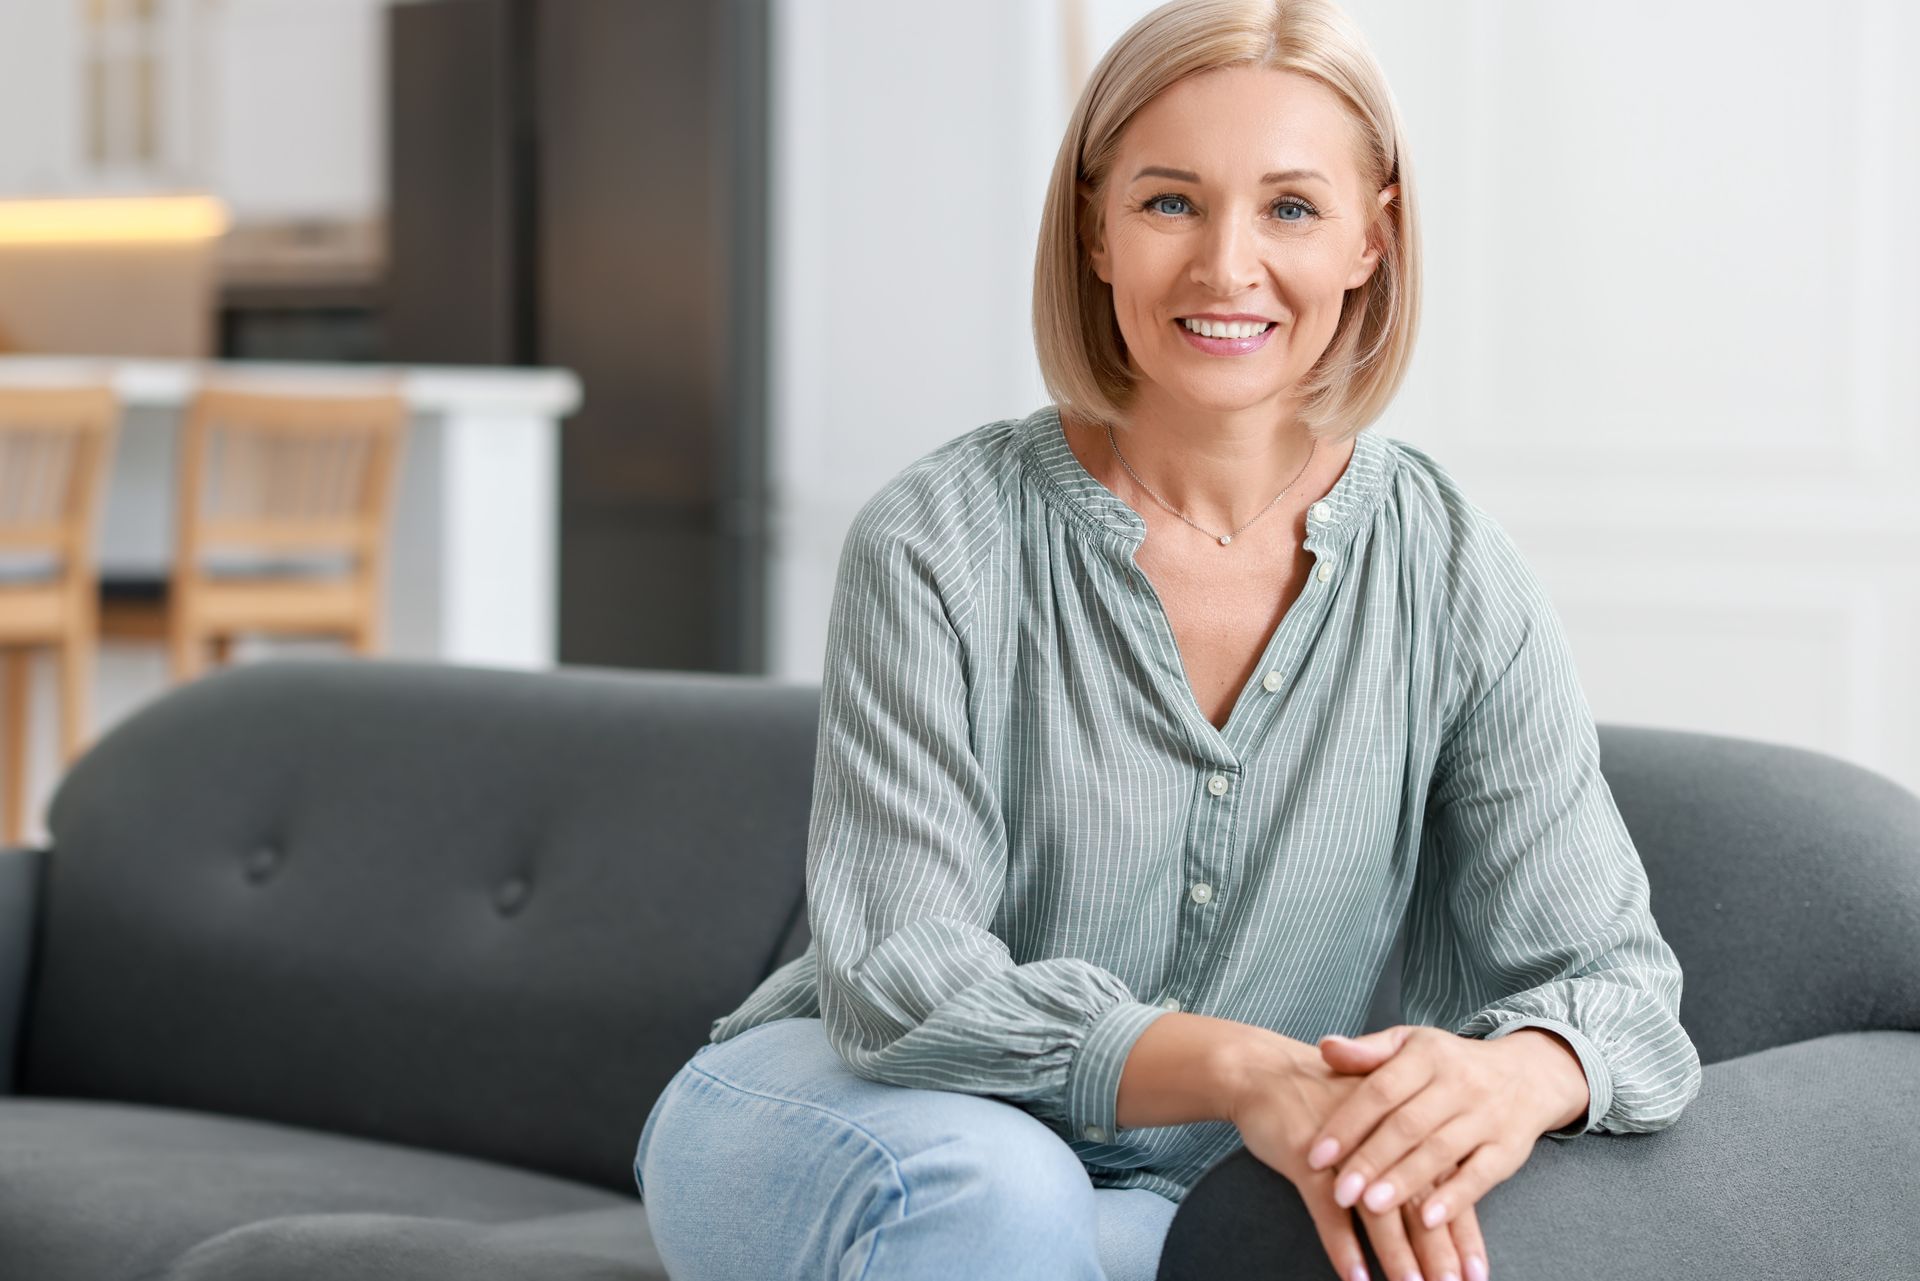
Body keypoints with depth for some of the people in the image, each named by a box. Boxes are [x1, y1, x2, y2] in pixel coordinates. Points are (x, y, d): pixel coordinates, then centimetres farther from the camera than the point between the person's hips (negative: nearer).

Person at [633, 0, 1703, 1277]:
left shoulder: (1459, 584, -7)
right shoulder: (938, 546, -15)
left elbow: (1606, 968, -9)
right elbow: (899, 979, -21)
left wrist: (1516, 1078, -35)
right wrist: (1237, 1069, -38)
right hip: (826, 1127, -3)